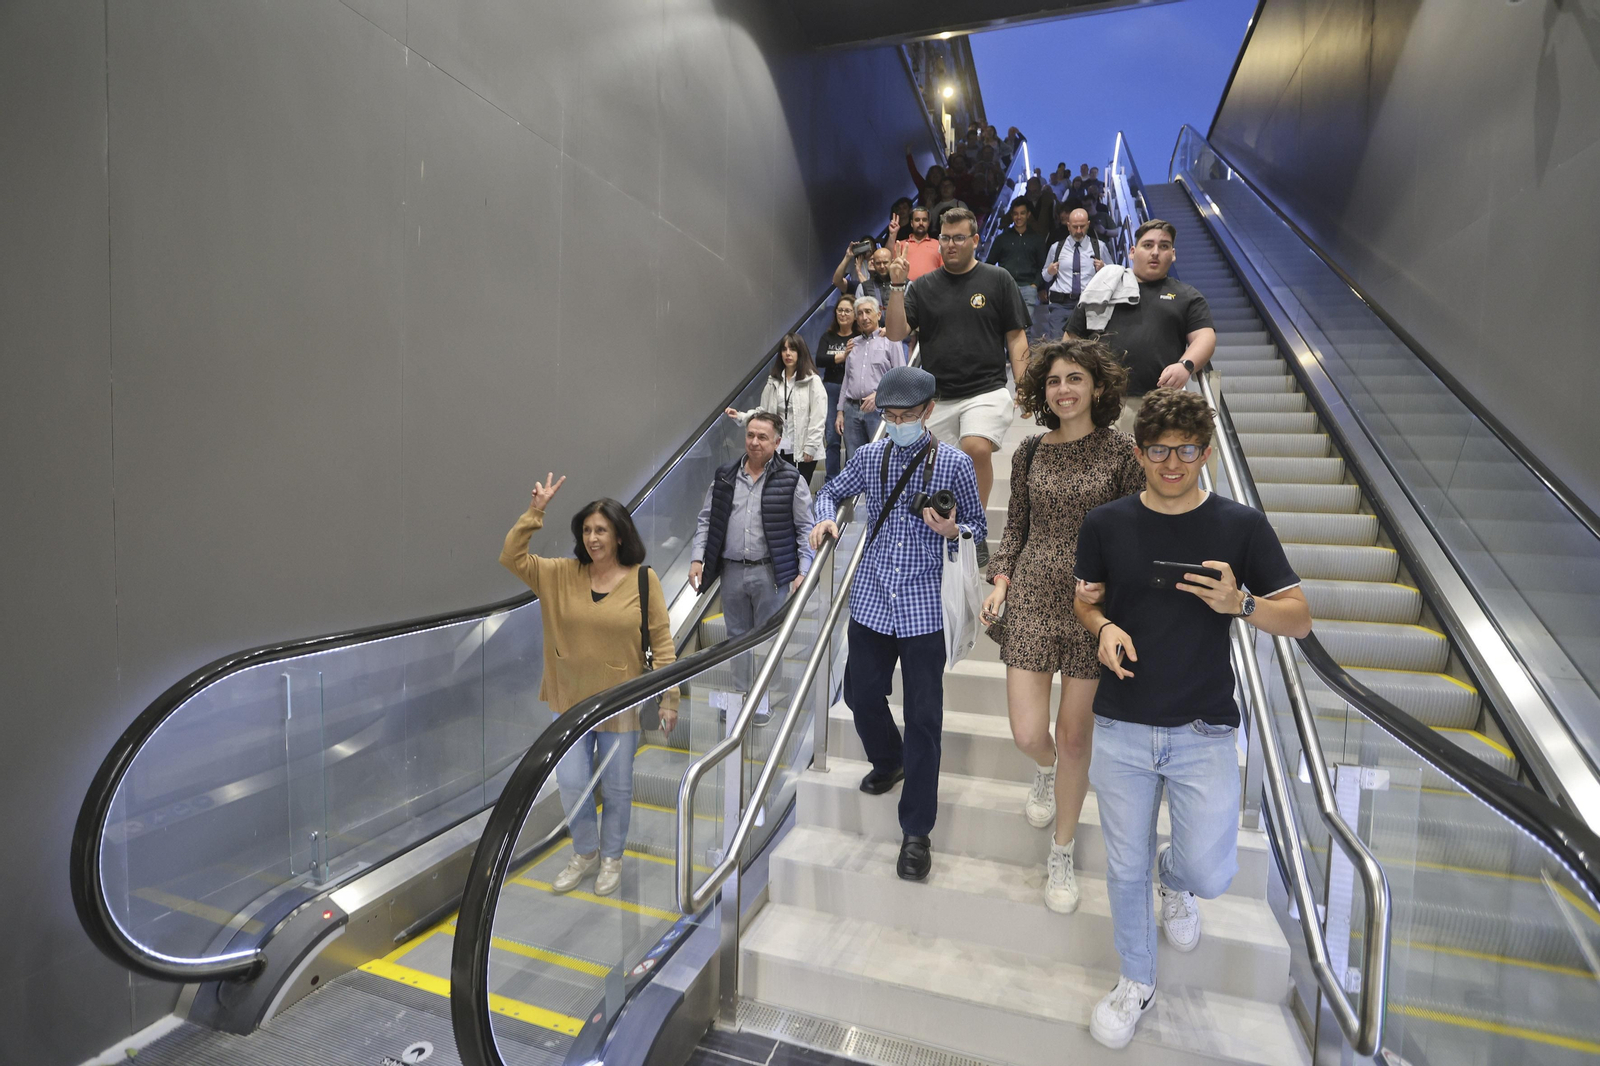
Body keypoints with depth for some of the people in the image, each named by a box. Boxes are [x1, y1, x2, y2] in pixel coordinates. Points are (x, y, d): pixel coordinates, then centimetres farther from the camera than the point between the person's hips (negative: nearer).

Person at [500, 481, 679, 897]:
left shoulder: (643, 579, -11)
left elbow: (661, 642, -9)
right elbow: (511, 558, -8)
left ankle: (612, 858, 39)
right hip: (570, 699, 3)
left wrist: (669, 697, -10)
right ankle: (585, 853, 38)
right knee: (571, 783, 10)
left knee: (617, 787, 14)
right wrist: (535, 511, -16)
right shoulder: (562, 574, -2)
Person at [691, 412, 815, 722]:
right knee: (737, 635, 14)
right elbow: (706, 520, 11)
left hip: (771, 572, -3)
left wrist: (803, 572, -8)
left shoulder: (791, 480, -4)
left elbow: (805, 529, -2)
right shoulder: (724, 477, 6)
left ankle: (762, 699, 20)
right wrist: (697, 558, 2)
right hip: (732, 571, 4)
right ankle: (739, 693, 30)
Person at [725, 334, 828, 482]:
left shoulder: (812, 381, -6)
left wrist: (810, 447, -13)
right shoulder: (773, 381, 9)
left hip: (803, 451, -4)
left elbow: (818, 417, -9)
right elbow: (764, 412, 8)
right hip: (779, 449, 4)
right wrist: (740, 415, -6)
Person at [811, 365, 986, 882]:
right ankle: (889, 761, 47)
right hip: (872, 598, 3)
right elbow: (832, 490, 20)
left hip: (922, 606, -3)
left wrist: (952, 530, -16)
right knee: (861, 694, 14)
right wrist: (825, 518, -1)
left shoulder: (954, 463, -3)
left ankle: (917, 831, 15)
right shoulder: (870, 457, 4)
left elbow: (978, 526, 6)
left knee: (923, 718, 0)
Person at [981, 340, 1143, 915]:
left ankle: (1062, 854, 29)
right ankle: (1045, 768, 40)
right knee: (1028, 733, -2)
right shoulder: (1030, 452, 5)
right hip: (1032, 596, 2)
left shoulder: (1119, 451, -3)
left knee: (1075, 736, 7)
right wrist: (1000, 579, 0)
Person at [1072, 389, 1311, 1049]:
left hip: (1203, 731, -1)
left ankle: (1172, 875, 37)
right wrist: (1104, 628, -11)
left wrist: (1239, 603, -21)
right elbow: (1085, 601, 11)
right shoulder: (1106, 524, -1)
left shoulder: (1242, 526, -4)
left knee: (1211, 874, -2)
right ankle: (1136, 983, 39)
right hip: (1120, 729, 1)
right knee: (1125, 868, 12)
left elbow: (1299, 620, -1)